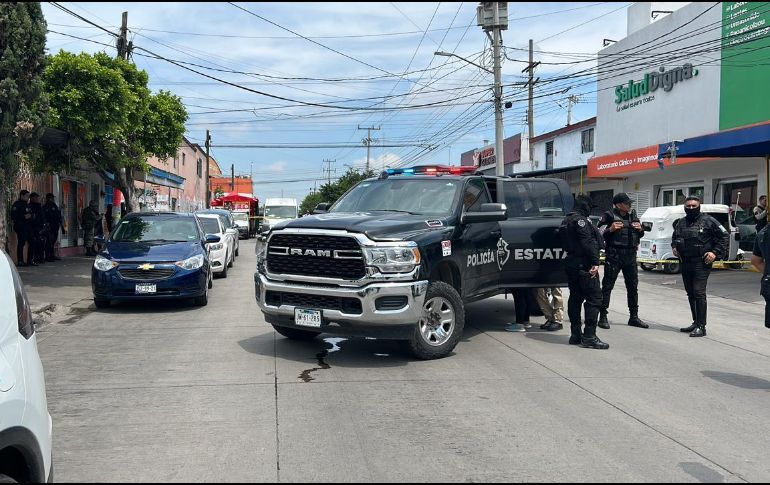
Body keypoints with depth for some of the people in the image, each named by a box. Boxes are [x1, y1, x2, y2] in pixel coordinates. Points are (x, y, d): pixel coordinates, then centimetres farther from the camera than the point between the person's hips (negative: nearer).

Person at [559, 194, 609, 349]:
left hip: (571, 264, 10)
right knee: (594, 298, -7)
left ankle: (575, 334, 17)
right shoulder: (580, 220, -13)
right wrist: (595, 262, -25)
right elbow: (587, 242, -22)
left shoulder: (566, 221, 18)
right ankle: (589, 337, -10)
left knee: (575, 298, 13)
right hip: (584, 265, -10)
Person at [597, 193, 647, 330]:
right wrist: (610, 229, -24)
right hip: (614, 255, -6)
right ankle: (603, 317, 3)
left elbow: (640, 235, 25)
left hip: (630, 256, 6)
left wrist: (640, 229, 4)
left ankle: (634, 317, 21)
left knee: (633, 287, 11)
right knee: (607, 286, -3)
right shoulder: (609, 216, -6)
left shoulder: (633, 215, 13)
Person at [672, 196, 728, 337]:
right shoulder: (681, 223, 13)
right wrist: (674, 247, 11)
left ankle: (701, 326, -9)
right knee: (690, 293, 12)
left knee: (699, 293, -12)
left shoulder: (708, 221, -4)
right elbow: (674, 237, 31)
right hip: (685, 263, 7)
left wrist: (715, 253, -10)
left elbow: (723, 236, -2)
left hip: (702, 263, -6)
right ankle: (696, 322, 23)